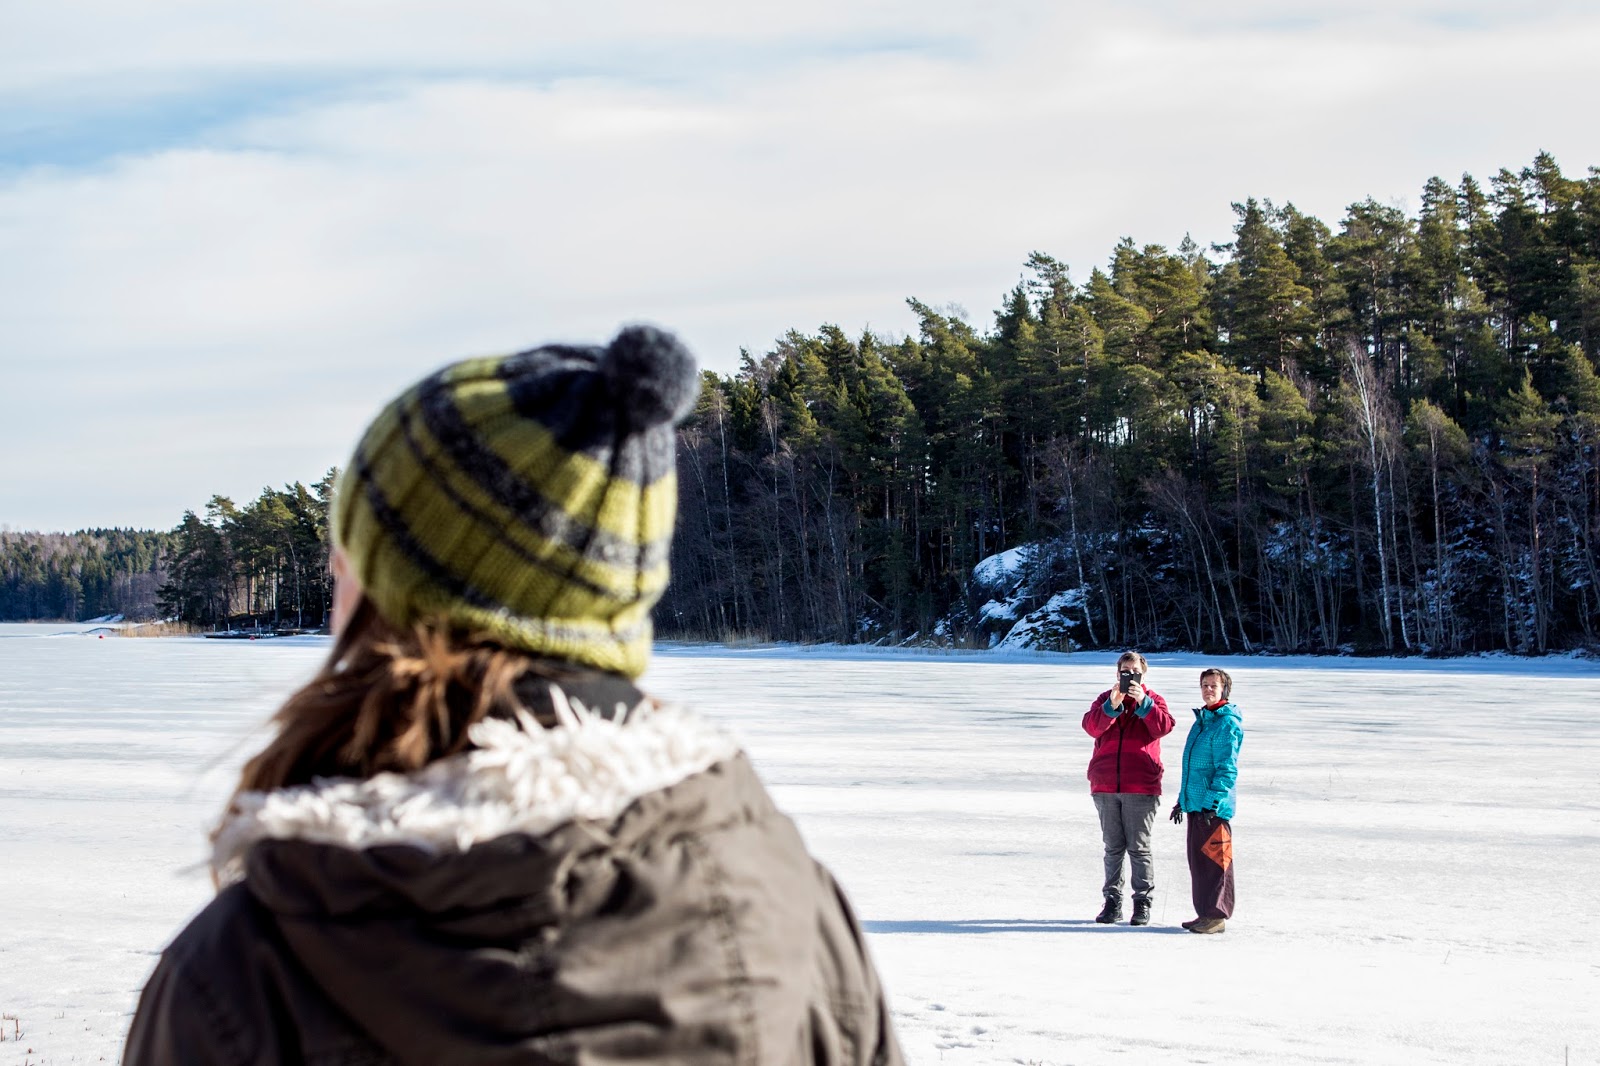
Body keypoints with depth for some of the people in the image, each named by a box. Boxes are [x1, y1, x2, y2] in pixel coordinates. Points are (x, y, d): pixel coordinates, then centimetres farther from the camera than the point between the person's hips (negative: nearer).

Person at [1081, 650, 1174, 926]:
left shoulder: (1152, 700, 6)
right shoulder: (1105, 699, 11)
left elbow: (1163, 726, -13)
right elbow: (1092, 727, -7)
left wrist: (1142, 702, -23)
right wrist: (1112, 706, -21)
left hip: (1141, 787, -3)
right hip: (1105, 786, 3)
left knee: (1139, 847, 0)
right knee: (1113, 847, 9)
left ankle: (1143, 902, 5)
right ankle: (1113, 901, 13)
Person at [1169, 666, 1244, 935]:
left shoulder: (1228, 723, -10)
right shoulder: (1201, 720, 18)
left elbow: (1227, 767, -16)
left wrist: (1213, 800, -21)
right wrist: (1182, 799, 24)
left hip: (1215, 807, -9)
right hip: (1195, 803, 9)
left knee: (1215, 859, -6)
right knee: (1198, 859, 12)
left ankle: (1217, 915, -2)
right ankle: (1205, 912, 19)